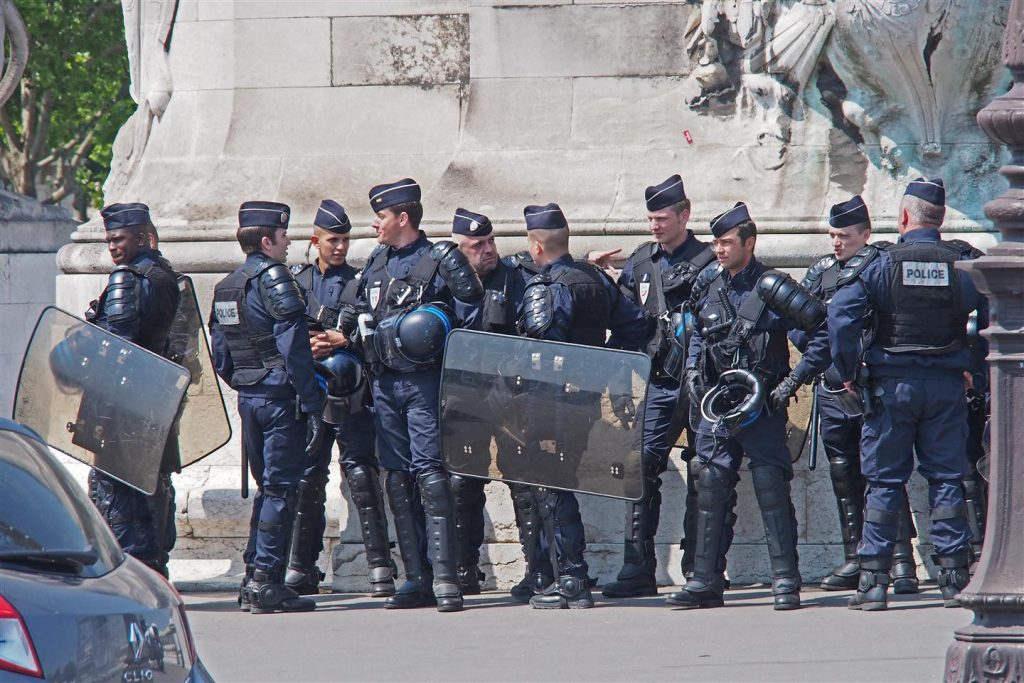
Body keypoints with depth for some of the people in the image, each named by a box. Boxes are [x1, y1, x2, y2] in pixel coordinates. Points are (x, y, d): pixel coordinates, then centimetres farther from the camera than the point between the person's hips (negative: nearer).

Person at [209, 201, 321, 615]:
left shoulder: (225, 288, 14)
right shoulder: (273, 278, -12)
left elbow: (220, 358, 16)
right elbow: (293, 348, -18)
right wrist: (312, 404, -18)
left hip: (246, 396, 8)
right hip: (280, 395, -8)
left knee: (266, 486, 16)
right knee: (280, 488, -5)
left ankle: (253, 579, 15)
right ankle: (266, 584, -7)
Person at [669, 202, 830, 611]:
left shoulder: (771, 288, -11)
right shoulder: (708, 285, 9)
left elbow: (825, 331, -11)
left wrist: (797, 378, -12)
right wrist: (693, 371, 14)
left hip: (761, 407, -6)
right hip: (716, 407, 6)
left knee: (772, 491, -7)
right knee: (711, 490, 4)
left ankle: (785, 581, -3)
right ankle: (706, 581, 9)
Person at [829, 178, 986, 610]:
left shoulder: (883, 265, -6)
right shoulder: (962, 265, 1)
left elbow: (842, 316, -15)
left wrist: (847, 372, -5)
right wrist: (975, 370, 13)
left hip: (893, 384, -2)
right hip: (947, 386, 2)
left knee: (884, 482, 3)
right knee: (947, 480, 7)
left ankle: (873, 582, 0)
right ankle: (954, 580, 4)